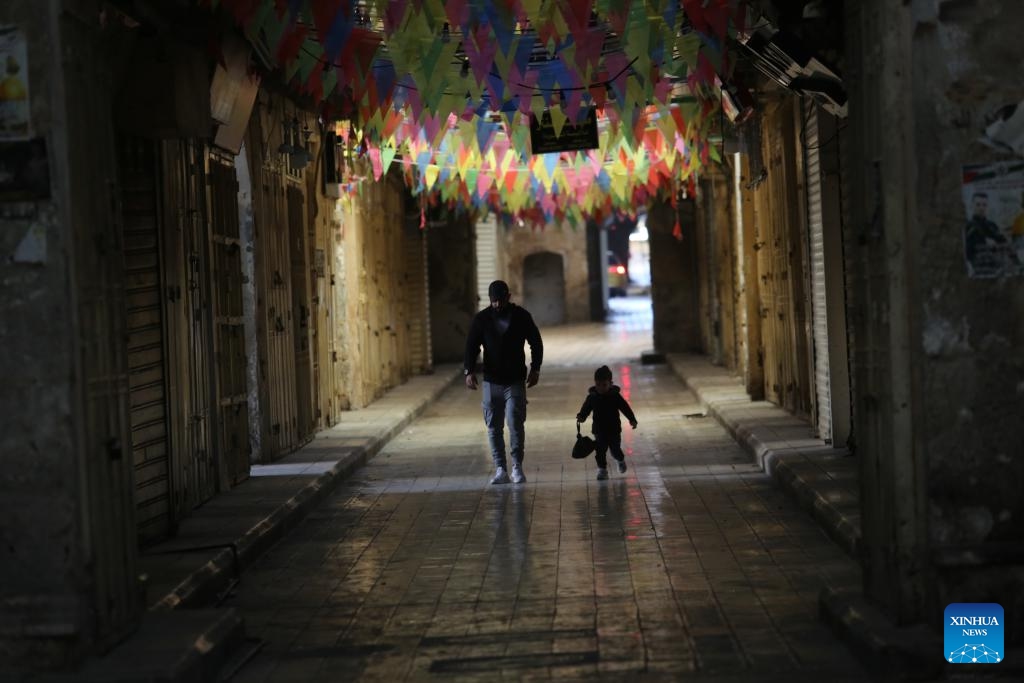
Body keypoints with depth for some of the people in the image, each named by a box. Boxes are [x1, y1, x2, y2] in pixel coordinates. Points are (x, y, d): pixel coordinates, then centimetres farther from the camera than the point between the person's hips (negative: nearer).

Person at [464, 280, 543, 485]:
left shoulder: (521, 316, 0)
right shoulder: (481, 319, 1)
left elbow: (536, 343, 8)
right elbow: (471, 346, 0)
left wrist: (535, 369, -2)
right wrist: (469, 371, -14)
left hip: (516, 381, -2)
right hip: (491, 381, 2)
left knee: (516, 424, -11)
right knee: (494, 427, 2)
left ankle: (517, 467, 0)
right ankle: (500, 470, 8)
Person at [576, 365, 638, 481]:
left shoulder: (615, 396, -10)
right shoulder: (592, 397, -6)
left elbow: (625, 408, -7)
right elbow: (586, 408, 2)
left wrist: (632, 419, -16)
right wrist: (581, 416, -18)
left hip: (614, 429, -1)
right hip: (599, 431, 1)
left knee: (615, 449, 8)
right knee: (600, 451, -2)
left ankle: (621, 460, 39)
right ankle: (602, 469, 11)